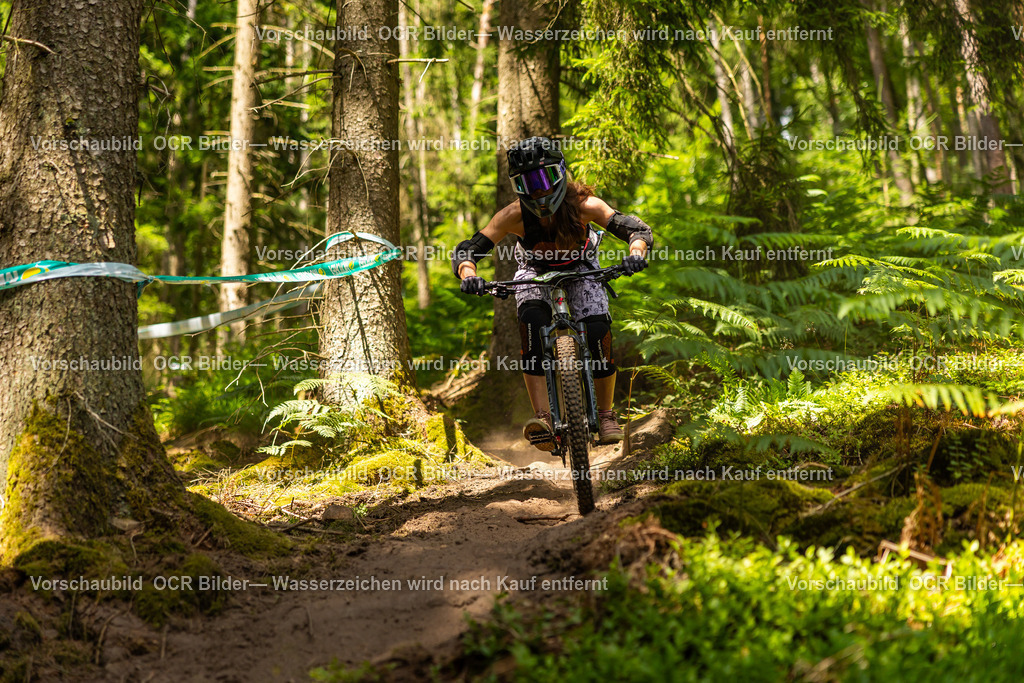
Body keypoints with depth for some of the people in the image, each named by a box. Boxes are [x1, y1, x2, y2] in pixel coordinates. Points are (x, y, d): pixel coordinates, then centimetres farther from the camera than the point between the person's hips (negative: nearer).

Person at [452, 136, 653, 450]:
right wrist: (469, 275, -55)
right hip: (535, 271, 0)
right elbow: (466, 251, -33)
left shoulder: (583, 206, -33)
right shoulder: (514, 216, -33)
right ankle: (542, 417, -34)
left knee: (598, 333, -21)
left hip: (579, 267, 0)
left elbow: (639, 229, -32)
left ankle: (606, 415, 1)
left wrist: (636, 253, -54)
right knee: (532, 322, -30)